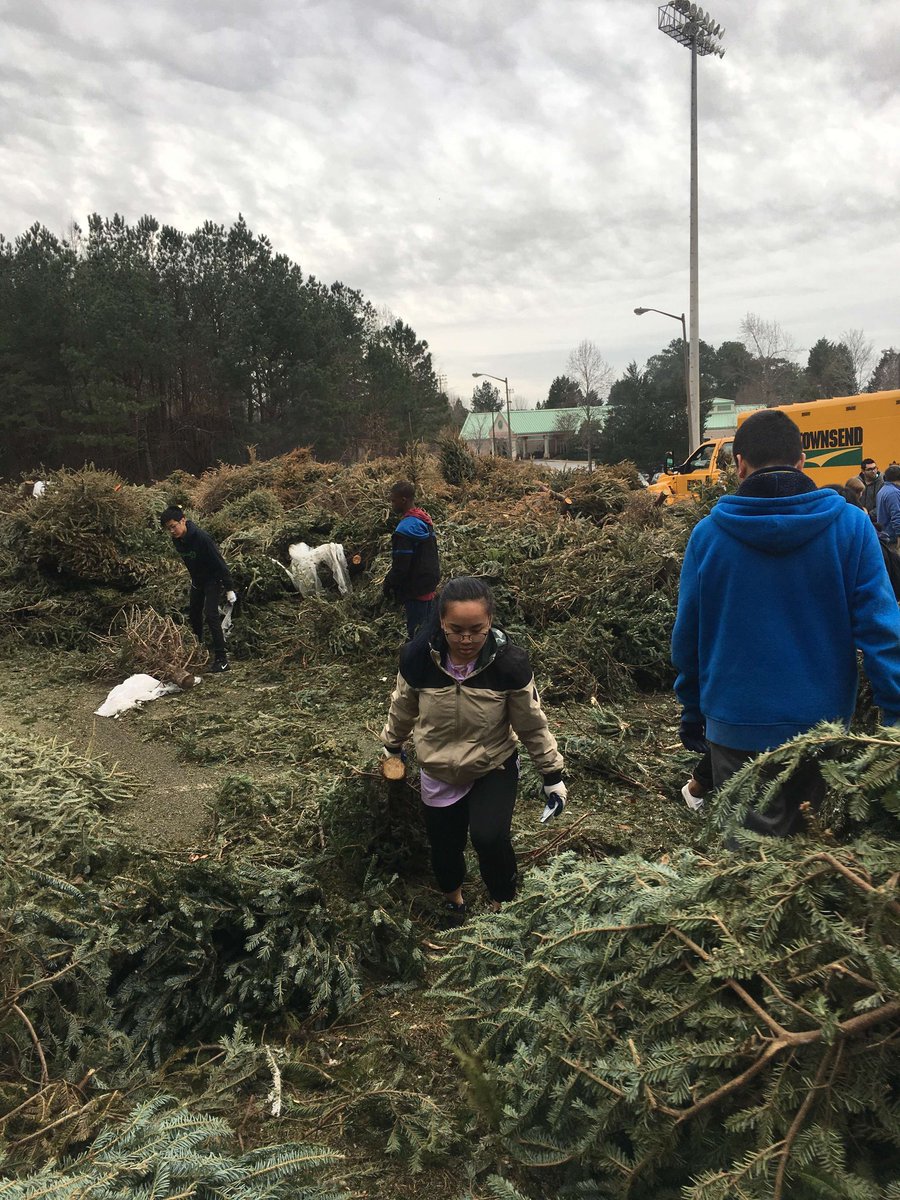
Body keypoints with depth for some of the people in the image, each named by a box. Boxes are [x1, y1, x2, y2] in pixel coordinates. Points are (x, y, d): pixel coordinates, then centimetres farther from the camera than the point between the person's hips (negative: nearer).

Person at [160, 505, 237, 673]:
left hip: (212, 579, -8)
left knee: (211, 615, -17)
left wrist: (229, 588, -25)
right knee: (193, 613, 18)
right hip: (197, 580, 8)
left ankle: (222, 660, -16)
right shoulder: (177, 540, -8)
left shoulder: (201, 537, -30)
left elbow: (219, 562, -27)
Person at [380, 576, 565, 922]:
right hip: (438, 773, 2)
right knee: (444, 844, 16)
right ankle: (453, 896, 51)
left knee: (489, 838, -22)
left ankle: (502, 903, 10)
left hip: (495, 768, -2)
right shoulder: (417, 656, -22)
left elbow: (532, 724, -10)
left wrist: (552, 774, -3)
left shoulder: (510, 662, -25)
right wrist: (392, 746, 15)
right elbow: (402, 708, 0)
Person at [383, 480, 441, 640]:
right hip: (429, 584, 9)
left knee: (415, 633, -2)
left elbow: (401, 565, -21)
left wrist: (388, 584, -7)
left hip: (415, 589, -9)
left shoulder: (405, 528, -22)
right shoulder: (425, 520, 7)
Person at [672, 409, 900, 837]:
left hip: (735, 726, 0)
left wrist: (692, 711, 13)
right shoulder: (850, 525, -9)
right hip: (822, 723, 1)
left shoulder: (708, 533, -7)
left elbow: (686, 636, 0)